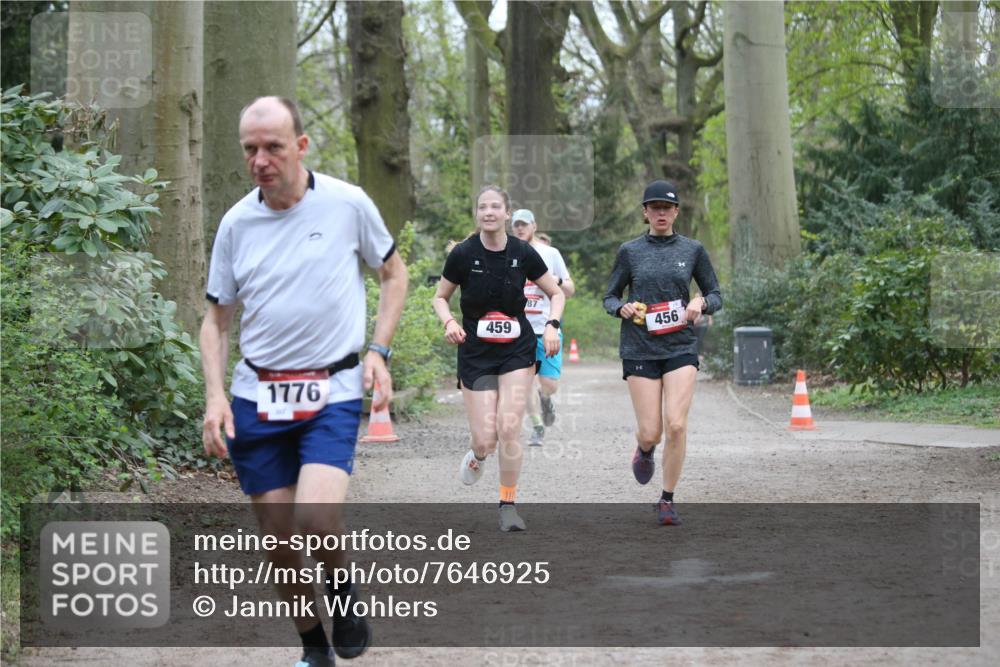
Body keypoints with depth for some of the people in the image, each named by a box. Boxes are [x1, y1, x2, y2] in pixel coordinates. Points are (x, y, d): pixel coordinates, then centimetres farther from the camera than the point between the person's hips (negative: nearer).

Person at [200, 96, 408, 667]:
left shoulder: (348, 204, -5)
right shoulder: (236, 223, 2)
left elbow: (394, 273, 10)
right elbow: (217, 319, 11)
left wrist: (379, 350, -1)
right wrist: (215, 395, -2)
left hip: (333, 392, -3)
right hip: (257, 397, 3)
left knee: (316, 515, -24)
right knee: (279, 540, 5)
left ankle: (345, 588, 8)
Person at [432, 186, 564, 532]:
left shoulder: (523, 253, -5)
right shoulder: (463, 254, -8)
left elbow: (556, 293, 8)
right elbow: (440, 297, 5)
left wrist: (552, 325, -9)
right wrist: (449, 322, -15)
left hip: (517, 351, 0)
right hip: (475, 353, 0)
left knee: (509, 429, -12)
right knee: (485, 440, -5)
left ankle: (508, 505, 6)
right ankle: (477, 456, 34)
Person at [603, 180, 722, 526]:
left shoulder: (693, 250, 5)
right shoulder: (629, 251, 3)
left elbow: (716, 295, 11)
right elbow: (609, 297, 9)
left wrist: (701, 303, -12)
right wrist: (623, 308, -13)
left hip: (681, 348, 0)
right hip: (640, 351, 0)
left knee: (676, 425, -14)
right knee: (651, 433, -3)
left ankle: (668, 500, 2)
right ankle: (644, 450, 36)